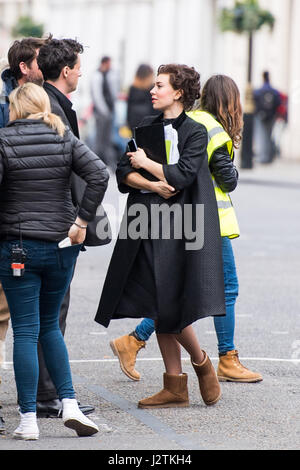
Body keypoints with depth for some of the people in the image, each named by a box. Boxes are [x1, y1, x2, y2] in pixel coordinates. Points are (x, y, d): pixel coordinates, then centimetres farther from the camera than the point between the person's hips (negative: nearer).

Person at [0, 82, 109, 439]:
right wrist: (81, 221, -4)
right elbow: (99, 175, -8)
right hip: (61, 246, 3)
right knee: (49, 326, 18)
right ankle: (69, 405, 7)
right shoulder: (64, 139, 3)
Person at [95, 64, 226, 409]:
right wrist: (154, 185, -10)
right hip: (145, 224, 6)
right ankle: (175, 387, 9)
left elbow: (182, 176, -14)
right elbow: (123, 172, 7)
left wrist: (145, 164, -2)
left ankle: (201, 362, 16)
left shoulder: (195, 132, -2)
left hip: (178, 225, -6)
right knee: (157, 308, 4)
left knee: (170, 306, -10)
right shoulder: (147, 127, 15)